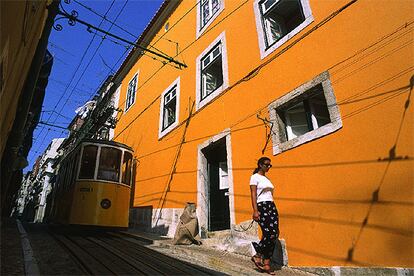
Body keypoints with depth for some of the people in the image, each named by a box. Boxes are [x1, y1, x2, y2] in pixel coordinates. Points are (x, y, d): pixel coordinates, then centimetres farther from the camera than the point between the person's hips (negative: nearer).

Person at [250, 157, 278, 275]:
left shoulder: (267, 179, 21)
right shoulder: (255, 177, -1)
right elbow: (253, 194, -9)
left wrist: (273, 209, 15)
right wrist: (255, 210, -17)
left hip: (272, 207, 8)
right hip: (262, 207, -8)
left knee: (274, 235, 0)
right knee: (269, 234, -13)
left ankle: (266, 264, 10)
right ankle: (257, 256, 10)